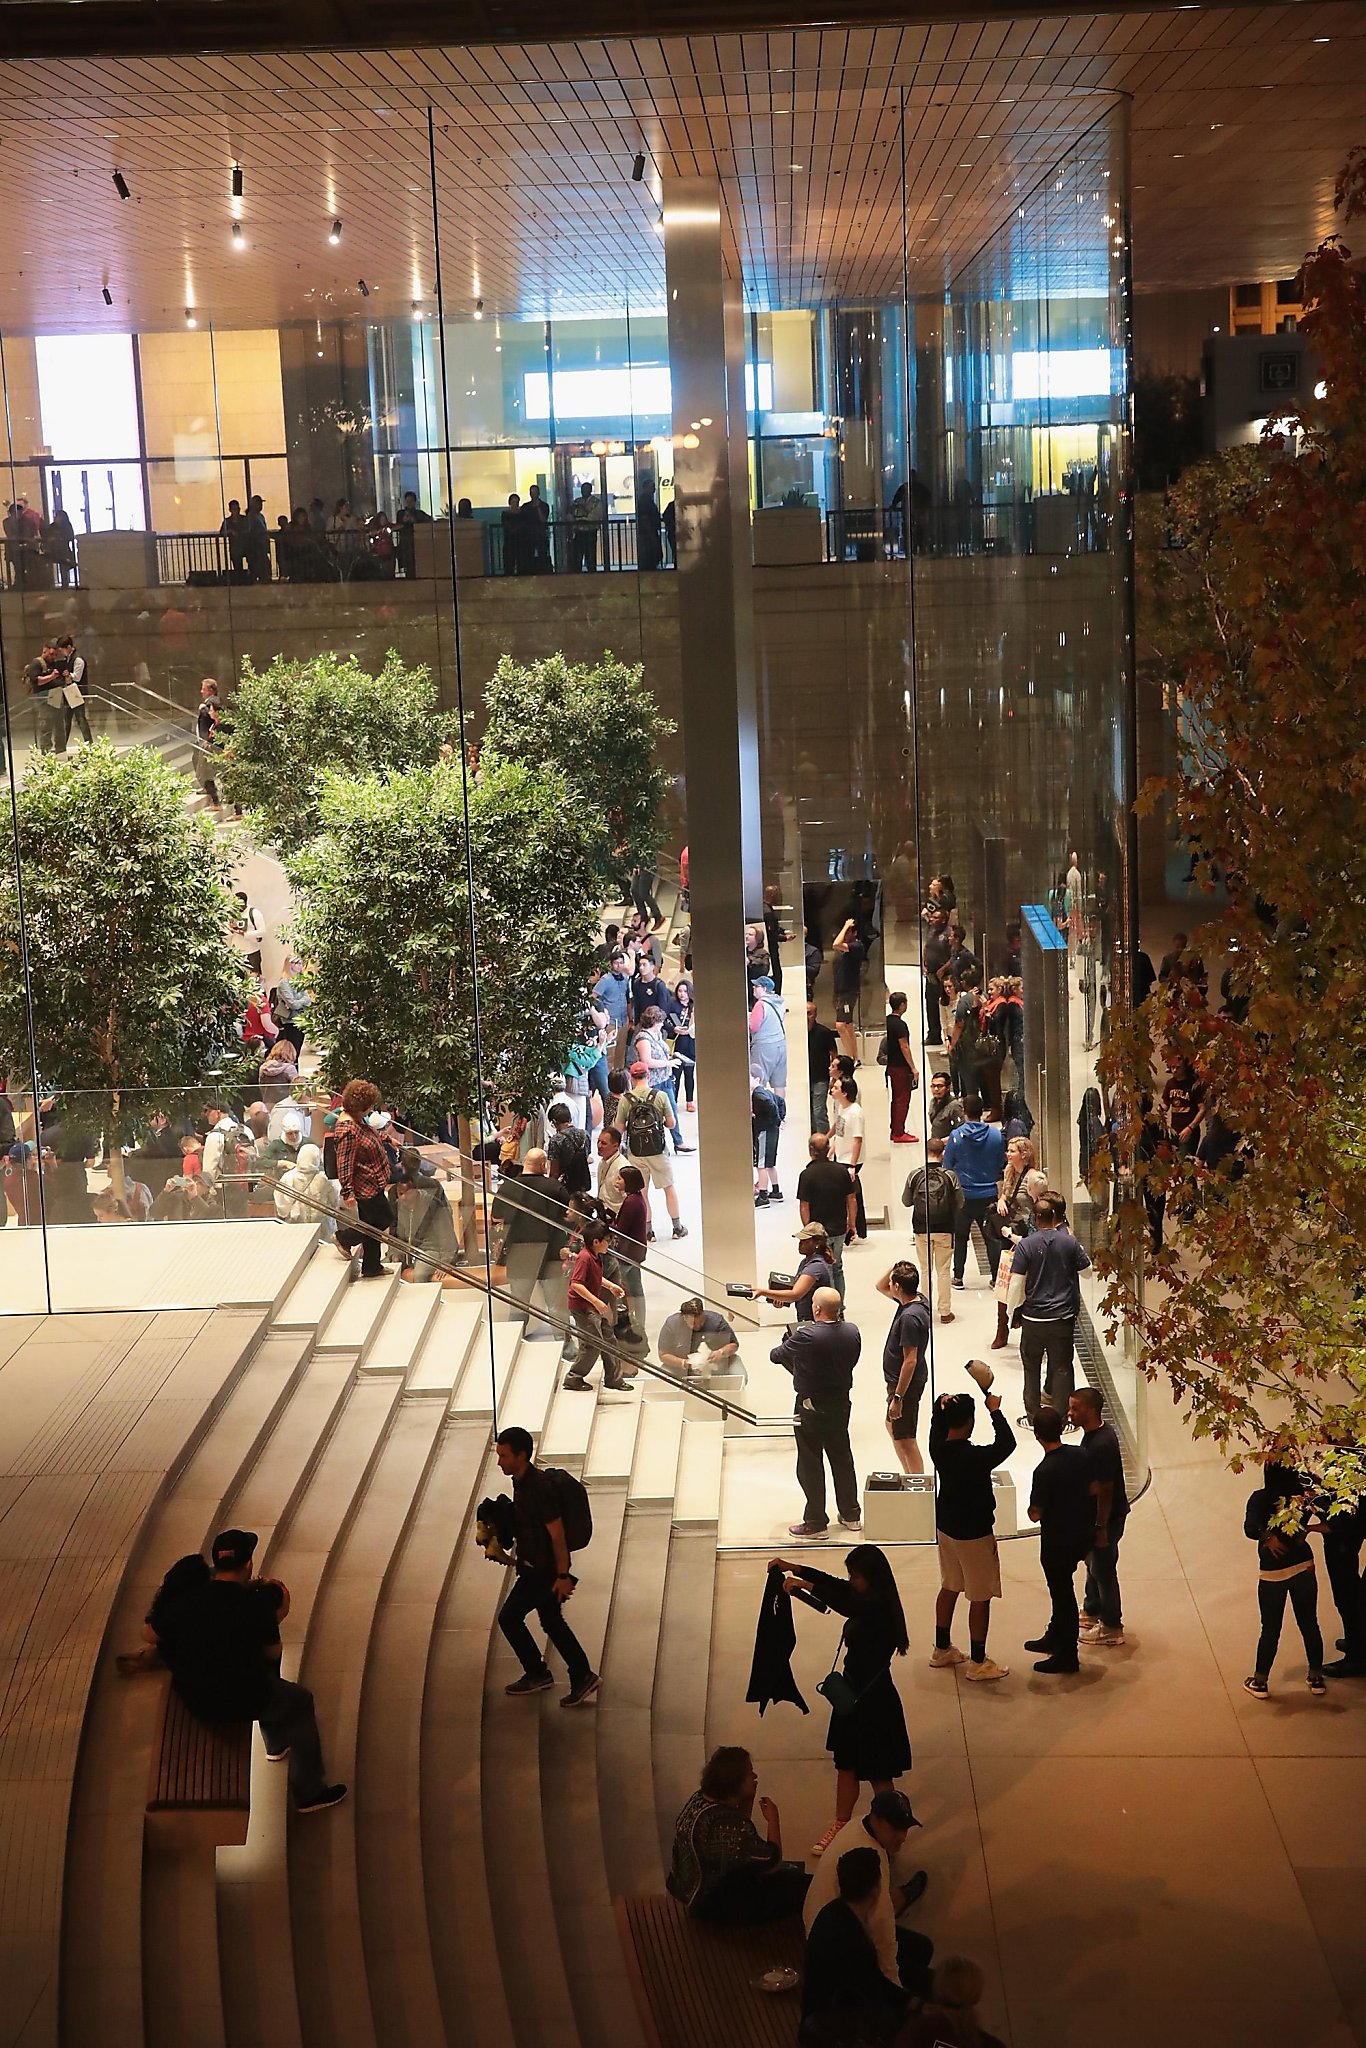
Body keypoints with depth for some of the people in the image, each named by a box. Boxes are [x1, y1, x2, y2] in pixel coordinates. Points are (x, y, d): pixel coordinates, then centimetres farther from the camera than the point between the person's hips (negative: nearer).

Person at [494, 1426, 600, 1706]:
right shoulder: (522, 1482, 4)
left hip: (544, 1570, -10)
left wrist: (563, 1575, -20)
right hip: (535, 1565, 10)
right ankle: (582, 1677, 24)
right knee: (552, 1622, 17)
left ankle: (536, 1673, 14)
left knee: (509, 1617, -1)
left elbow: (557, 1534, -23)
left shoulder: (539, 1488, -26)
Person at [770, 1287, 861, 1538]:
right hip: (841, 1403, 6)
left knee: (810, 1465, 7)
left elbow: (776, 1356, -13)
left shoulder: (807, 1336, -26)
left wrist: (786, 1344, 10)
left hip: (811, 1408, -6)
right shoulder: (852, 1332, -8)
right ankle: (850, 1515, 31)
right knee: (842, 1458, 20)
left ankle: (816, 1522, 14)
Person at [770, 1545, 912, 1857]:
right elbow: (832, 1583, 11)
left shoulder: (879, 1609, -27)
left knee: (878, 1773, 6)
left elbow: (843, 1605, -44)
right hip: (854, 1693, 9)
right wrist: (792, 1568, 4)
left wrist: (803, 1585, -39)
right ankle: (840, 1826, 35)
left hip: (875, 1702, -9)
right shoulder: (866, 1601, 1)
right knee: (846, 1765, 20)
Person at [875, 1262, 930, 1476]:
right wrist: (896, 1267, -3)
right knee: (892, 1427, 25)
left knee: (905, 1440, 0)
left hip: (905, 1384, -11)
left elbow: (910, 1361, -27)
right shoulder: (917, 1300, -1)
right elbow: (880, 1287, 16)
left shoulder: (910, 1317, -28)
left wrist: (897, 1397, -24)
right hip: (897, 1379, 11)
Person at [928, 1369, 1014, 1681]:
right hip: (974, 1534, -8)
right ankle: (978, 1662, 12)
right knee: (981, 1597, 5)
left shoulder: (937, 1446, -8)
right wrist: (995, 1411, -15)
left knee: (949, 1587, 22)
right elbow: (1007, 1443, -24)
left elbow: (938, 1413, 7)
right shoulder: (975, 1457, -29)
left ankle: (942, 1649, 33)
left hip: (946, 1527, 8)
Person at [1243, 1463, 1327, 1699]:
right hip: (1303, 1567, 2)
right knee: (1309, 1624, 15)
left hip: (1272, 1573, -2)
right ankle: (1316, 1679, 25)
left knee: (1270, 1630, 10)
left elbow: (1250, 1528, -22)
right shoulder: (1302, 1494, -5)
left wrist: (1268, 1537, -12)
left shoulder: (1260, 1498, -13)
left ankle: (1260, 1682, 18)